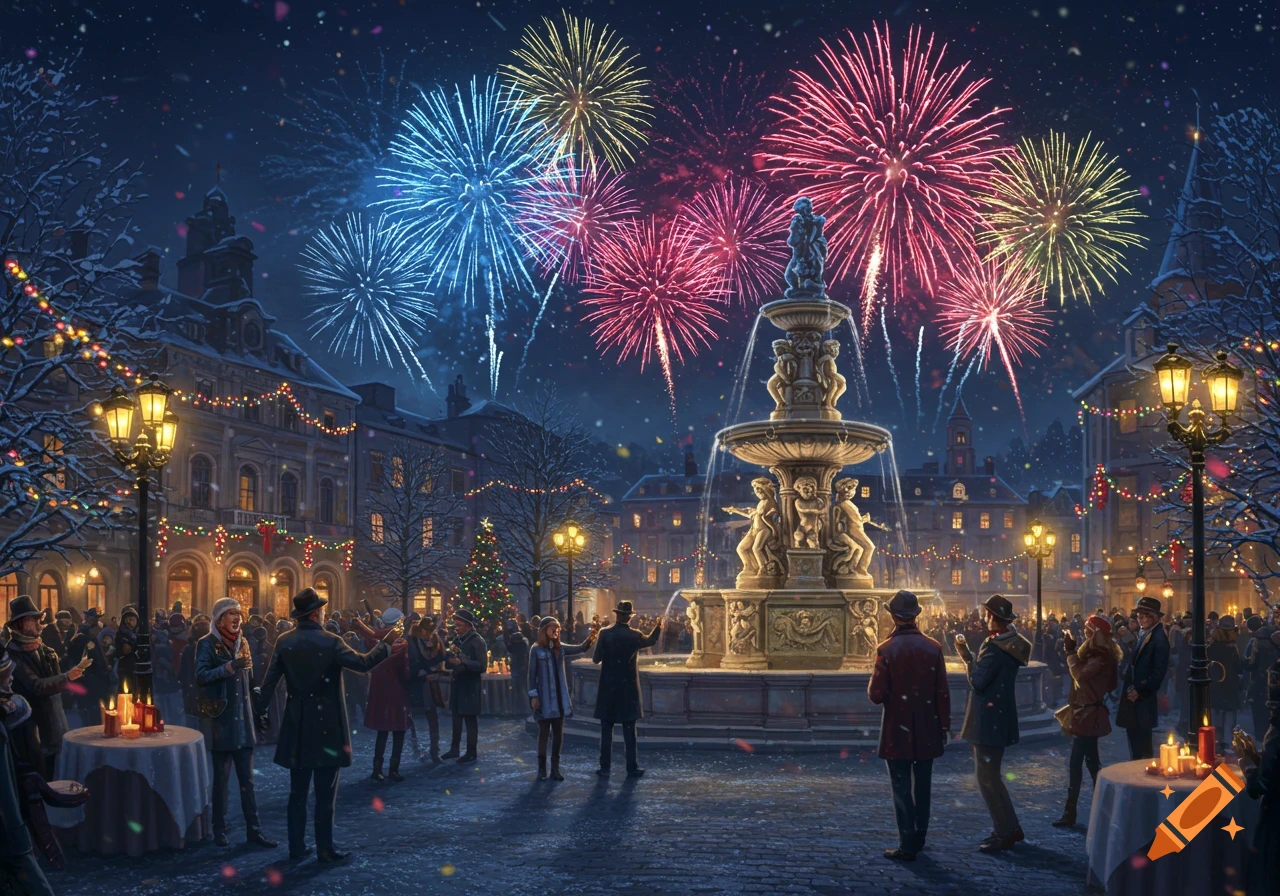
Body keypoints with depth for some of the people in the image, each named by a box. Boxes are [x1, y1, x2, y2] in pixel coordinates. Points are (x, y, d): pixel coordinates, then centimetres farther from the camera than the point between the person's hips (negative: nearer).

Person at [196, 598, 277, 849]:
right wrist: (229, 667, -28)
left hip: (243, 720, 5)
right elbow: (200, 676, -19)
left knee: (247, 778, 5)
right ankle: (219, 830, 11)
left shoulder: (242, 642, 12)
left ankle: (254, 829, 6)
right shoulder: (207, 644, -4)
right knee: (221, 778, 2)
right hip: (220, 720, -5)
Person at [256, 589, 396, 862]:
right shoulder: (330, 642, -15)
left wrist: (261, 710, 12)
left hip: (297, 726, 5)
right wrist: (386, 643, -3)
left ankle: (297, 846, 17)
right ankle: (325, 848, 6)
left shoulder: (284, 641, -1)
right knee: (325, 791, 3)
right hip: (326, 723, -5)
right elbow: (364, 663, -15)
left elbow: (270, 680, 2)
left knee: (298, 790, 13)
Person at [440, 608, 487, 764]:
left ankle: (471, 753, 7)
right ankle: (454, 748, 21)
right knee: (456, 716, 12)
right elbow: (450, 662, 16)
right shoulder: (457, 640, 9)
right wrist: (450, 660, -6)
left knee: (470, 718, 0)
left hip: (470, 685, -6)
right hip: (457, 682, 7)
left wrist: (462, 662, -26)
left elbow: (482, 666, -18)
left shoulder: (477, 641, -11)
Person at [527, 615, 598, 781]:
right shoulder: (536, 649, -6)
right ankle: (542, 769, 10)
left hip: (559, 698, 4)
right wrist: (533, 696, -11)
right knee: (544, 733, 3)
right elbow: (532, 674, -6)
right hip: (544, 698, -4)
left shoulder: (560, 648, 7)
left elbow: (580, 649, -3)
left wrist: (589, 640, -24)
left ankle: (555, 768, 13)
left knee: (558, 733, 5)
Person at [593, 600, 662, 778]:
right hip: (628, 687, 1)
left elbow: (596, 659, -8)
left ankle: (605, 767, 6)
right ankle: (632, 768, 6)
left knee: (606, 730, 5)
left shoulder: (605, 634, -9)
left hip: (608, 687, 0)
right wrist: (658, 626, 37)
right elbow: (651, 640, 19)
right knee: (629, 730, 5)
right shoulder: (634, 635, -3)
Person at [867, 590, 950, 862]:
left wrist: (873, 683, 7)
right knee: (922, 787, 16)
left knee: (901, 788, 2)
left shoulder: (887, 649, -13)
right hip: (927, 732, 4)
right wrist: (944, 725, 9)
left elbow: (876, 695, -14)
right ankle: (919, 838, 26)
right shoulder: (933, 648, -3)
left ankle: (907, 846, 2)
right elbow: (943, 693, 0)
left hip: (897, 732, -4)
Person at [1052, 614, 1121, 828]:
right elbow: (1080, 672, 14)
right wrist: (1071, 649, 7)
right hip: (1086, 711, 10)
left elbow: (1080, 675, -28)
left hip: (1087, 713, -10)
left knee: (1075, 762, -9)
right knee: (1090, 759, 16)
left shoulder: (1101, 656, -18)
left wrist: (1071, 651, -19)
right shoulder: (1095, 651, 13)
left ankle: (1070, 812, -8)